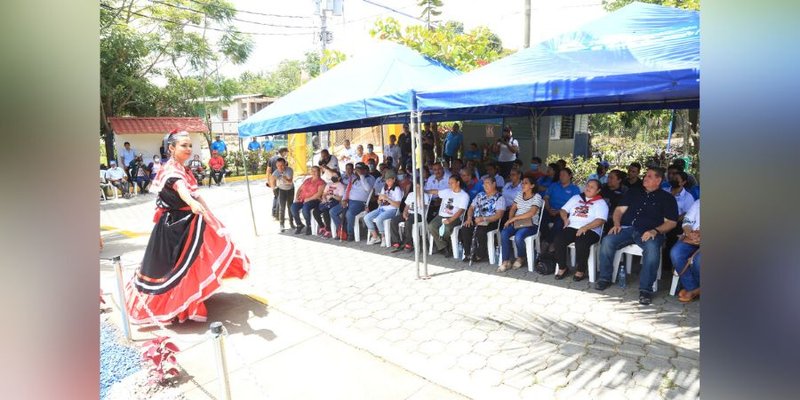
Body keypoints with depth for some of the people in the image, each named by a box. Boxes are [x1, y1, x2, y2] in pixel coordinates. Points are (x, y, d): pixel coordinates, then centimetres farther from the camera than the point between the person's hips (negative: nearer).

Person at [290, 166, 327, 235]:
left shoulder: (321, 182, 1)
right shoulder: (307, 180, 23)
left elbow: (319, 193, -11)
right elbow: (300, 189, 22)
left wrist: (309, 199, -17)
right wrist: (297, 197, 4)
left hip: (313, 200, -6)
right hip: (302, 199, 6)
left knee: (305, 208, -35)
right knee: (293, 207, -21)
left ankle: (308, 226, -12)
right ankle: (299, 225, -1)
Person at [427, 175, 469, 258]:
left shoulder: (464, 195, -2)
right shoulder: (446, 191, 15)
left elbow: (461, 211, -12)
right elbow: (435, 192, 27)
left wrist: (450, 220, -24)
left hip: (454, 218, -5)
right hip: (441, 216, 5)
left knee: (447, 228, -36)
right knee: (431, 226, -23)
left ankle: (439, 245, -7)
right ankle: (444, 247, -12)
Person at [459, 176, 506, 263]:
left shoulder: (500, 198, 0)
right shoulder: (480, 195, 19)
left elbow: (499, 215, -11)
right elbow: (471, 208, 18)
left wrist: (483, 219, -21)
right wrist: (469, 218, -2)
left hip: (490, 222, -5)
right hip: (475, 220, 5)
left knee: (480, 231, -34)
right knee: (464, 229, -23)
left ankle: (480, 255, -12)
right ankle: (467, 253, -10)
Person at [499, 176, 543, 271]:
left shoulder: (537, 197, -5)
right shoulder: (520, 194, 14)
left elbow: (531, 213, -18)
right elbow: (513, 209, 14)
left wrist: (514, 218, -20)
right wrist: (510, 220, -6)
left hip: (530, 225, -5)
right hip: (516, 223, 5)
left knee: (518, 236, -34)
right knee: (503, 234, -24)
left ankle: (521, 258, -2)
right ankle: (506, 261, -17)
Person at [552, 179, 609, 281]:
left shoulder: (601, 203, 9)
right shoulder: (576, 198, 23)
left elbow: (600, 220, -6)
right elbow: (563, 210, 23)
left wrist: (585, 228, -19)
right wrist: (565, 218, 0)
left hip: (590, 230, -4)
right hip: (571, 227, 4)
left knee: (581, 243, -36)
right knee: (558, 240, -26)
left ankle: (580, 270, -13)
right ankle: (562, 268, -9)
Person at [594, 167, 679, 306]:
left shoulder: (667, 198, 13)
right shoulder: (633, 192, 22)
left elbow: (671, 222, 3)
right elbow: (619, 210, 17)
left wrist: (655, 231, -15)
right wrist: (617, 224, -3)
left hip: (649, 232, -3)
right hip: (627, 229, 3)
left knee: (652, 248, -37)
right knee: (607, 241, -26)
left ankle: (646, 289, -26)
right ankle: (605, 278, -11)